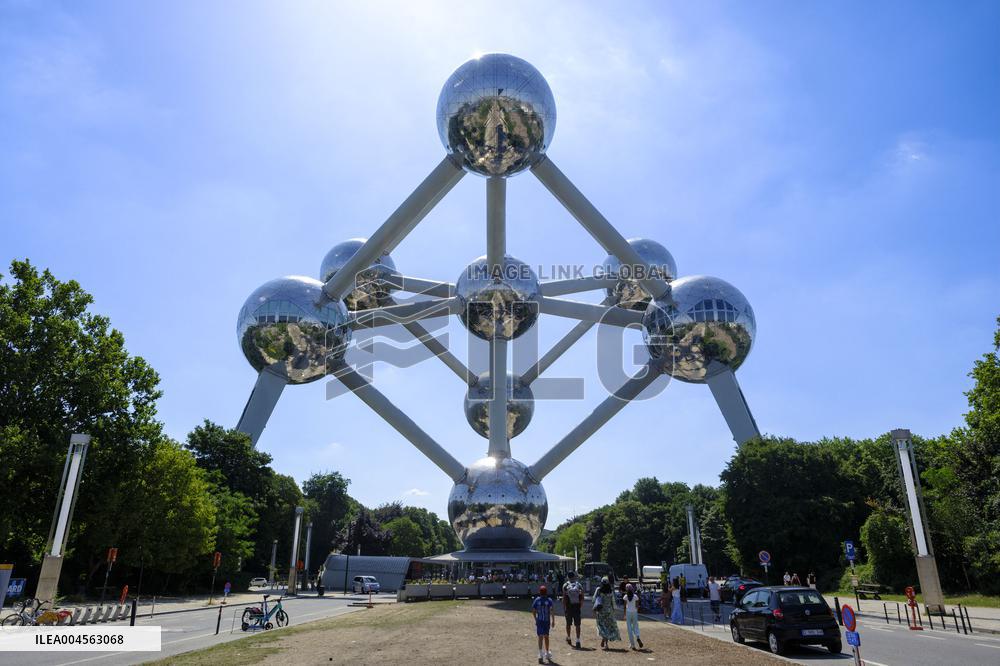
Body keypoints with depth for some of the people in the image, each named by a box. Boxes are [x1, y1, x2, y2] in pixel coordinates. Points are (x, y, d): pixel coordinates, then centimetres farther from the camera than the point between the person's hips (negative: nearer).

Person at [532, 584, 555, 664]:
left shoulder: (537, 600, -3)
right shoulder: (549, 600, -6)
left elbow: (533, 611, 1)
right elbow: (551, 611, -13)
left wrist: (536, 619, 16)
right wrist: (553, 621, -9)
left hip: (539, 621, 0)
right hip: (547, 621, 0)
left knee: (540, 637, 1)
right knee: (546, 636, 16)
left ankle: (541, 655, -9)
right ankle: (547, 653, 31)